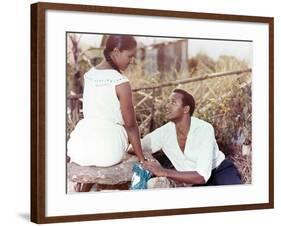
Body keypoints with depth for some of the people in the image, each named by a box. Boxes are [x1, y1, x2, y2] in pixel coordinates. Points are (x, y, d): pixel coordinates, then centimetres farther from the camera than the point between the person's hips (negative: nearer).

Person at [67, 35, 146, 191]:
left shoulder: (89, 75, 7)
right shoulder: (122, 83, -11)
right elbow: (131, 125, -6)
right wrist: (142, 159, 2)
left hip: (80, 147, 5)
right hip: (108, 151, -5)